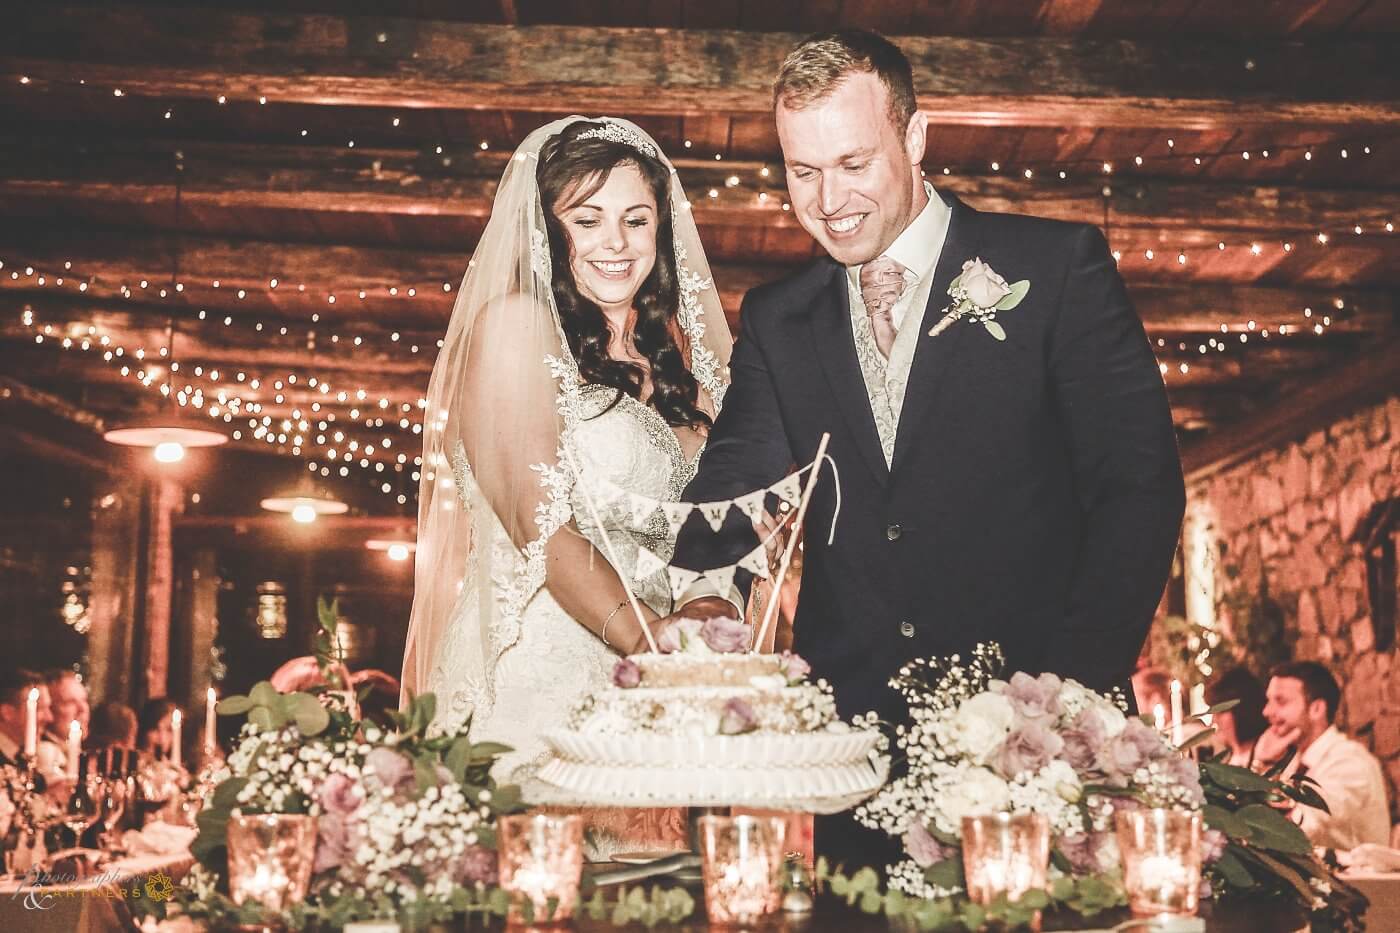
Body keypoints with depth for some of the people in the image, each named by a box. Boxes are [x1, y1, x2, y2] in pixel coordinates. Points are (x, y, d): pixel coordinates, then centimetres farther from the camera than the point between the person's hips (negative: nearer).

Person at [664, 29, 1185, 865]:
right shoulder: (776, 319, 9)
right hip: (851, 725, 3)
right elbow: (737, 478, 1)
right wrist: (708, 598, -21)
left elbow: (1140, 481, -7)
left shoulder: (1058, 268, -3)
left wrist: (1076, 689, -15)